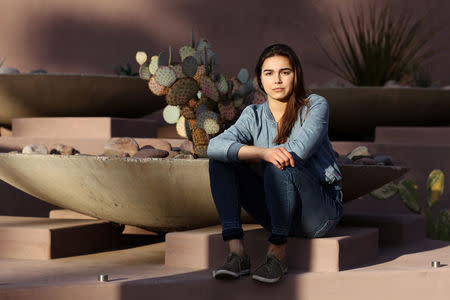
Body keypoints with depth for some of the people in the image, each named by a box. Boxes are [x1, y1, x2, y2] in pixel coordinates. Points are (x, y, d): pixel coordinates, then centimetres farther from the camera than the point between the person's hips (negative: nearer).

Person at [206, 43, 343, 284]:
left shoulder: (315, 106, -6)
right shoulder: (254, 115, 3)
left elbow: (299, 150, -23)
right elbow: (215, 146, -16)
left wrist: (245, 153, -10)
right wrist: (263, 152, -34)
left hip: (322, 210, -5)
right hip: (279, 211, 5)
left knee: (279, 168, -33)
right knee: (221, 161, -10)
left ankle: (278, 254, -21)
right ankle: (236, 252, -23)